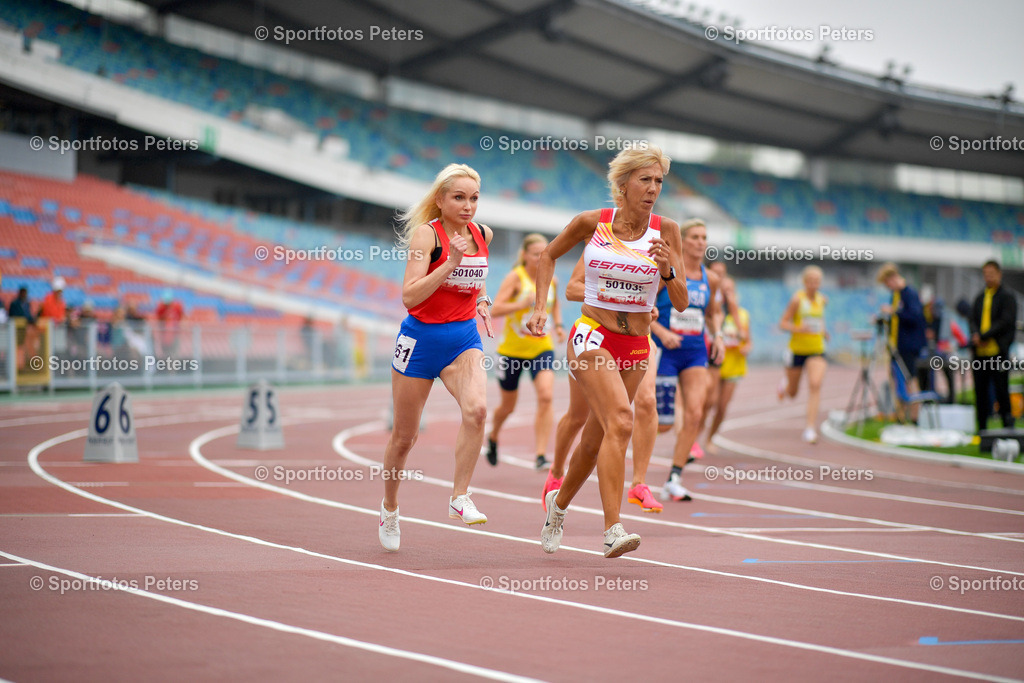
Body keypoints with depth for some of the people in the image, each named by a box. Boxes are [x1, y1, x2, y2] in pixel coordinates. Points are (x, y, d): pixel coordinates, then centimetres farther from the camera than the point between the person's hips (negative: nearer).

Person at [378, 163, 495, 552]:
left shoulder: (482, 235, 3)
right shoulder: (427, 233, -14)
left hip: (464, 337, 4)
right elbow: (409, 296, -24)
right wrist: (451, 263, -31)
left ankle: (460, 497, -17)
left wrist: (482, 301, 8)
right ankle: (390, 508, 32)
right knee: (404, 436, 8)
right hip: (421, 337, -4)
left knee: (476, 409, -26)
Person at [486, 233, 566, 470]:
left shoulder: (551, 280, 2)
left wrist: (558, 325, 7)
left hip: (542, 347, 3)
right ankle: (493, 437, 46)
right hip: (512, 349, -3)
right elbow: (494, 310, -20)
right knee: (508, 405, 13)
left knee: (546, 397, -20)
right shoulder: (515, 277, -12)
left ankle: (541, 456, -18)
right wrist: (522, 304, -32)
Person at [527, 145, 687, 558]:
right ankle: (613, 531, -32)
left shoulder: (666, 230, -3)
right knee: (620, 422, -26)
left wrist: (667, 271, -25)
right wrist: (540, 307, 4)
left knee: (595, 439, 14)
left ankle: (559, 502, 43)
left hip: (636, 346, 4)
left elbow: (681, 301, -6)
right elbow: (549, 255, 13)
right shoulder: (591, 223, -6)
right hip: (591, 336, -4)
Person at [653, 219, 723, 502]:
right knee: (664, 423, -4)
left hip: (695, 353, 4)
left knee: (694, 413, -13)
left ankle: (674, 480, -6)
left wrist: (717, 336, 6)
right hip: (666, 351, -4)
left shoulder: (710, 279, 7)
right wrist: (662, 332, -20)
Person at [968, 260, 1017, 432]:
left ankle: (1008, 428, 4)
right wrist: (975, 335, -10)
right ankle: (982, 429, 12)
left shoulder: (1007, 297, 0)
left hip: (998, 352, -5)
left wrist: (984, 336, -15)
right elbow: (972, 320, 12)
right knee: (980, 391, 6)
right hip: (980, 353, 5)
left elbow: (1006, 321, -10)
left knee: (1001, 390, -4)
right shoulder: (980, 298, 18)